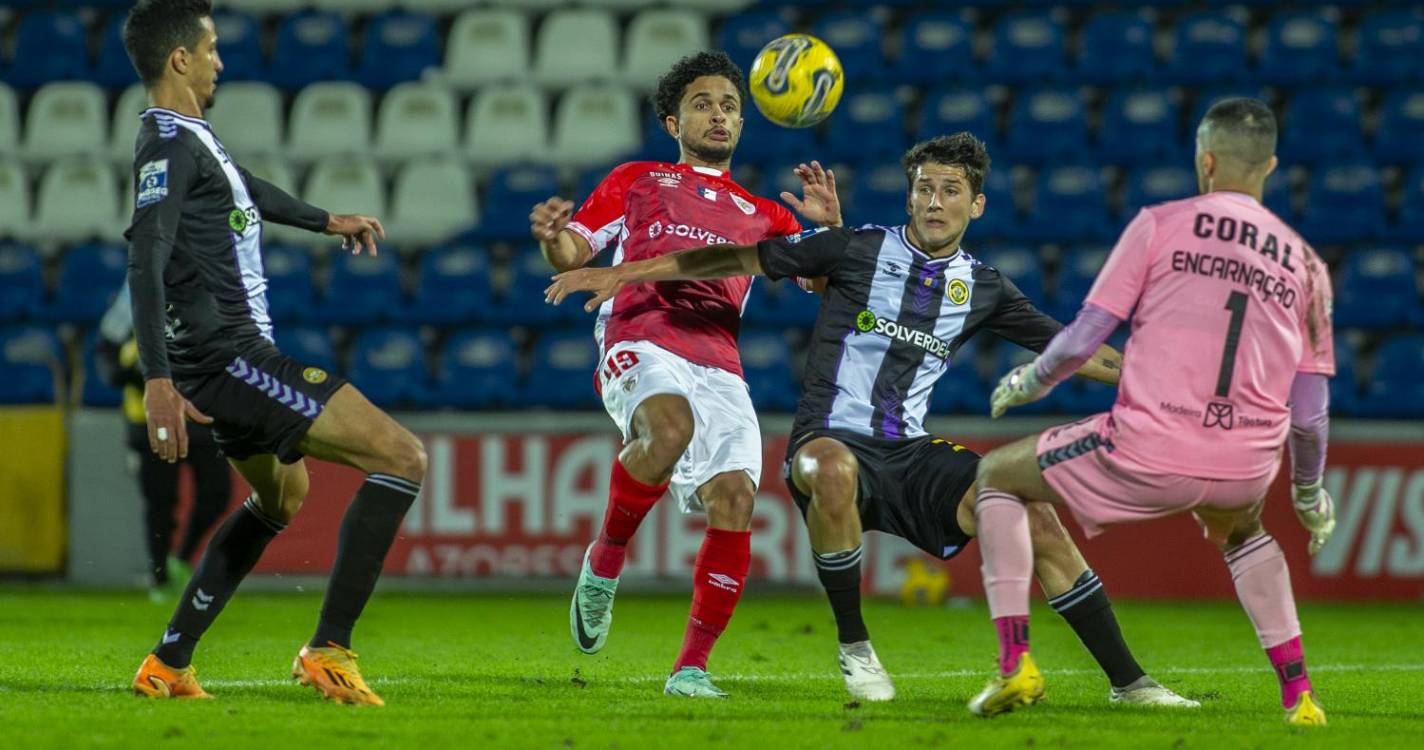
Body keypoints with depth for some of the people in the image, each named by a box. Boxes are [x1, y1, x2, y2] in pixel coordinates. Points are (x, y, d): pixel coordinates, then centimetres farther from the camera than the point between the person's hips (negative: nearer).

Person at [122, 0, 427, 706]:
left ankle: (168, 664, 29)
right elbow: (146, 260, -27)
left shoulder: (190, 136, 17)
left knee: (281, 497, 32)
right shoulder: (168, 142, -15)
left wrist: (325, 220, 54)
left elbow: (241, 188, 39)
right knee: (402, 457, -14)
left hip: (229, 358, 11)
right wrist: (157, 378, -36)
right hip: (229, 357, -11)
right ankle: (329, 651, -18)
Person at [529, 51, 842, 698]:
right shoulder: (636, 180, 25)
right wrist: (552, 236, -5)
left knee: (735, 498, -17)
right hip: (640, 338, -3)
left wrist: (830, 226, 3)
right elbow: (573, 252, 19)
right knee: (669, 430, -37)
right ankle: (604, 562, -13)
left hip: (718, 363, 3)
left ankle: (691, 668, -9)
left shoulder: (762, 215, 30)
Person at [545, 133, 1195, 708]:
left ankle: (1128, 681, -5)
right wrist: (624, 272, 1)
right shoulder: (860, 248, 1)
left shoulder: (981, 287, 11)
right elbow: (741, 257, 4)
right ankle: (853, 645, -21)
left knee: (1035, 517, -17)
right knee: (834, 471, -42)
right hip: (834, 442, -3)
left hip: (911, 454, 3)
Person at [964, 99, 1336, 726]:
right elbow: (1309, 411, 12)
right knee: (1242, 532, 41)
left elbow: (1083, 338, -1)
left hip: (1146, 456, -4)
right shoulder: (1304, 263, 11)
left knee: (997, 476, 20)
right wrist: (1310, 492, 30)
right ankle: (1298, 693, 27)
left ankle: (1015, 662, 8)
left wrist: (1030, 382, 20)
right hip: (1246, 473, 4)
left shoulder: (1160, 225, 1)